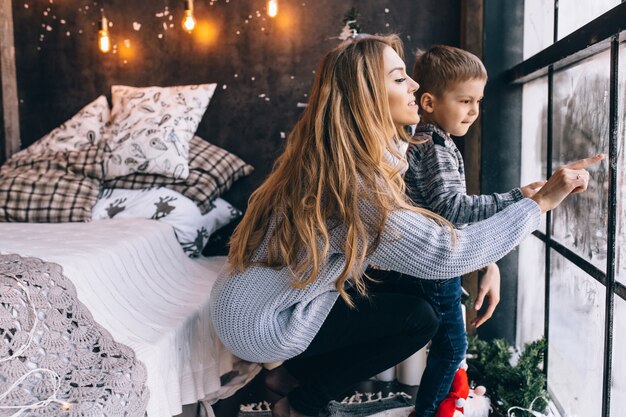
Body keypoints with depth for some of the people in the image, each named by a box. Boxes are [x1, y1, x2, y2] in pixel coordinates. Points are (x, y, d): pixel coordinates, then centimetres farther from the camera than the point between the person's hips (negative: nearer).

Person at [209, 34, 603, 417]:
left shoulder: (329, 158, 1)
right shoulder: (352, 182, -28)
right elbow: (444, 253, -25)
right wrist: (541, 201, -18)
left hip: (251, 298, 9)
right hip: (259, 322, -8)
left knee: (398, 294, 13)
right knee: (419, 317, -7)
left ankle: (292, 371, 19)